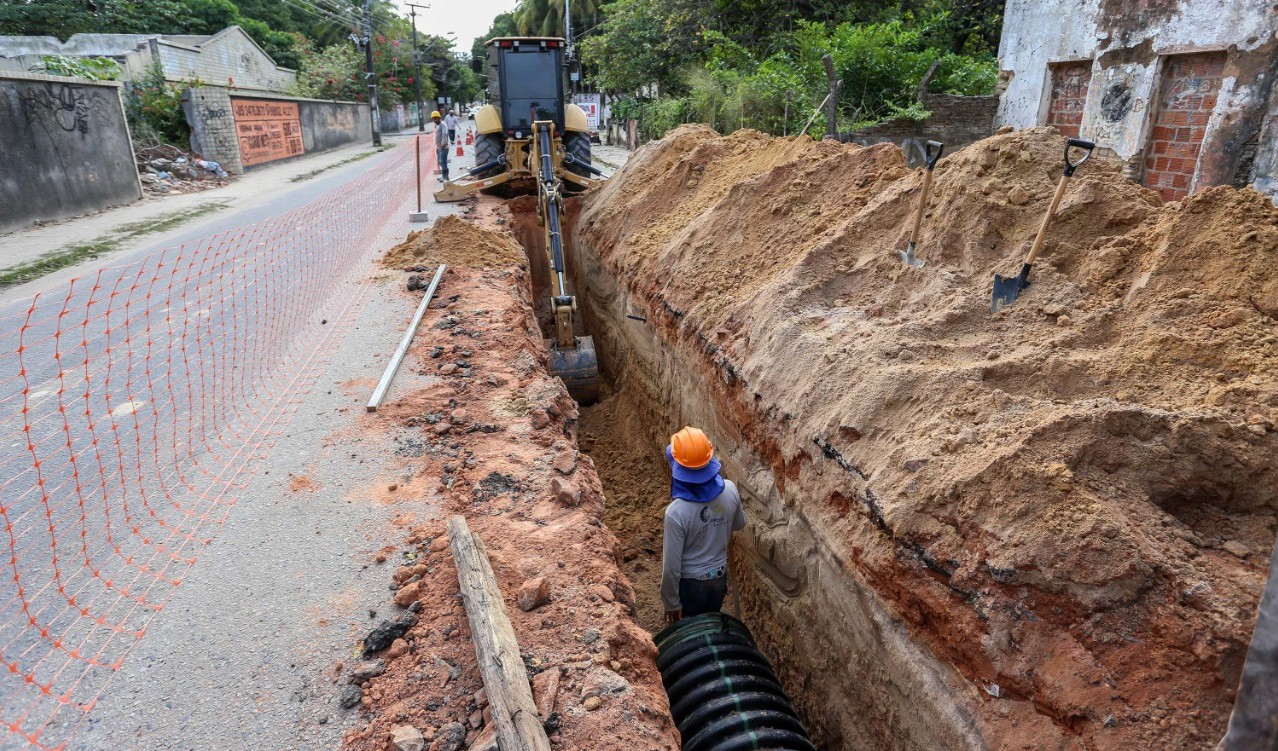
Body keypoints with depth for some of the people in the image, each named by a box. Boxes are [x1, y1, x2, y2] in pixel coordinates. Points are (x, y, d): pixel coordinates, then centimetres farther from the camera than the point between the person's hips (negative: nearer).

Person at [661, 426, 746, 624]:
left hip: (690, 584, -4)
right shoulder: (730, 490, -19)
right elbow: (740, 524, 3)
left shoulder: (676, 512, -33)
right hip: (719, 577, 4)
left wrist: (671, 602, -8)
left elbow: (671, 566, -23)